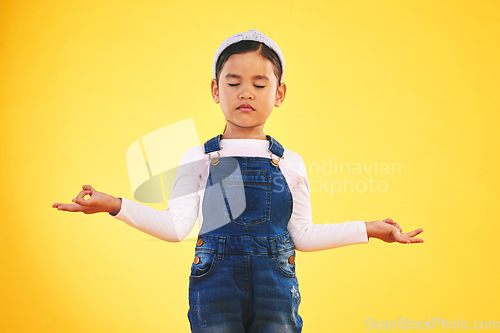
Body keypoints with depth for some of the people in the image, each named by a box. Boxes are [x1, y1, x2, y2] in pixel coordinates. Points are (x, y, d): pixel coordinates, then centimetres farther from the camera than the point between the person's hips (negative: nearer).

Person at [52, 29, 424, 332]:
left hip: (275, 286, 1)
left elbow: (302, 235, 10)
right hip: (215, 283, -1)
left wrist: (368, 229, 8)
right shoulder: (198, 160, 5)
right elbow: (176, 226, -4)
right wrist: (114, 205, -13)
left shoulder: (290, 163, 9)